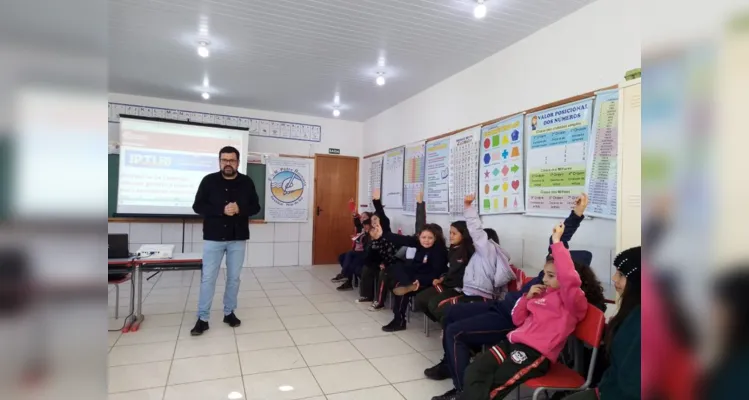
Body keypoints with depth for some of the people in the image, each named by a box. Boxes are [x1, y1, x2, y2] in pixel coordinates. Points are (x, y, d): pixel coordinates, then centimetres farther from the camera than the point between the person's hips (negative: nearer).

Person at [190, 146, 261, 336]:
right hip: (213, 238, -1)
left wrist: (240, 209, -17)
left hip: (238, 239, 2)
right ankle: (203, 318, 13)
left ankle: (229, 312, 27)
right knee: (208, 278, 2)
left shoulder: (247, 182, 2)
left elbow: (255, 207, 4)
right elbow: (198, 206, -5)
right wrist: (221, 210, -20)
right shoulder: (209, 181, -3)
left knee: (234, 278, 11)